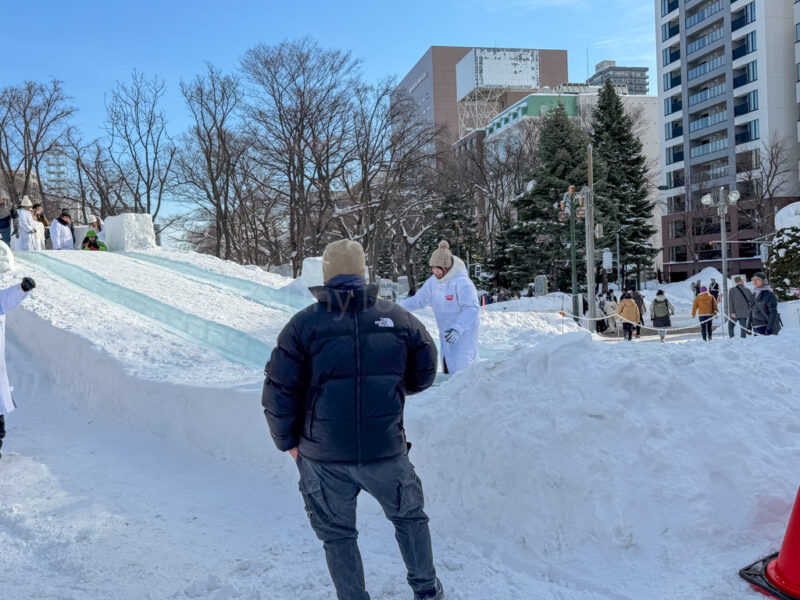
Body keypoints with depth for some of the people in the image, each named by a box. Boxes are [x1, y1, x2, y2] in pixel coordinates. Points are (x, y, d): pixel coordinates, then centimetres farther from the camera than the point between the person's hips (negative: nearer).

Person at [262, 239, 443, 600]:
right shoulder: (398, 318, -3)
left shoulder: (303, 324, -9)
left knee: (337, 536, 19)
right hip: (386, 450, 2)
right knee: (409, 517, 25)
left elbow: (279, 392, -8)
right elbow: (424, 375, 9)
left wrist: (287, 441, 7)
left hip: (324, 457, -1)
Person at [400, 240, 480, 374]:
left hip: (464, 332, -7)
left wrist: (458, 329, -39)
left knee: (460, 367, -15)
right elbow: (419, 300, 12)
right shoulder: (433, 281, 2)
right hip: (447, 333, 8)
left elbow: (472, 308, -27)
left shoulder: (462, 282, -21)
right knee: (448, 368, 12)